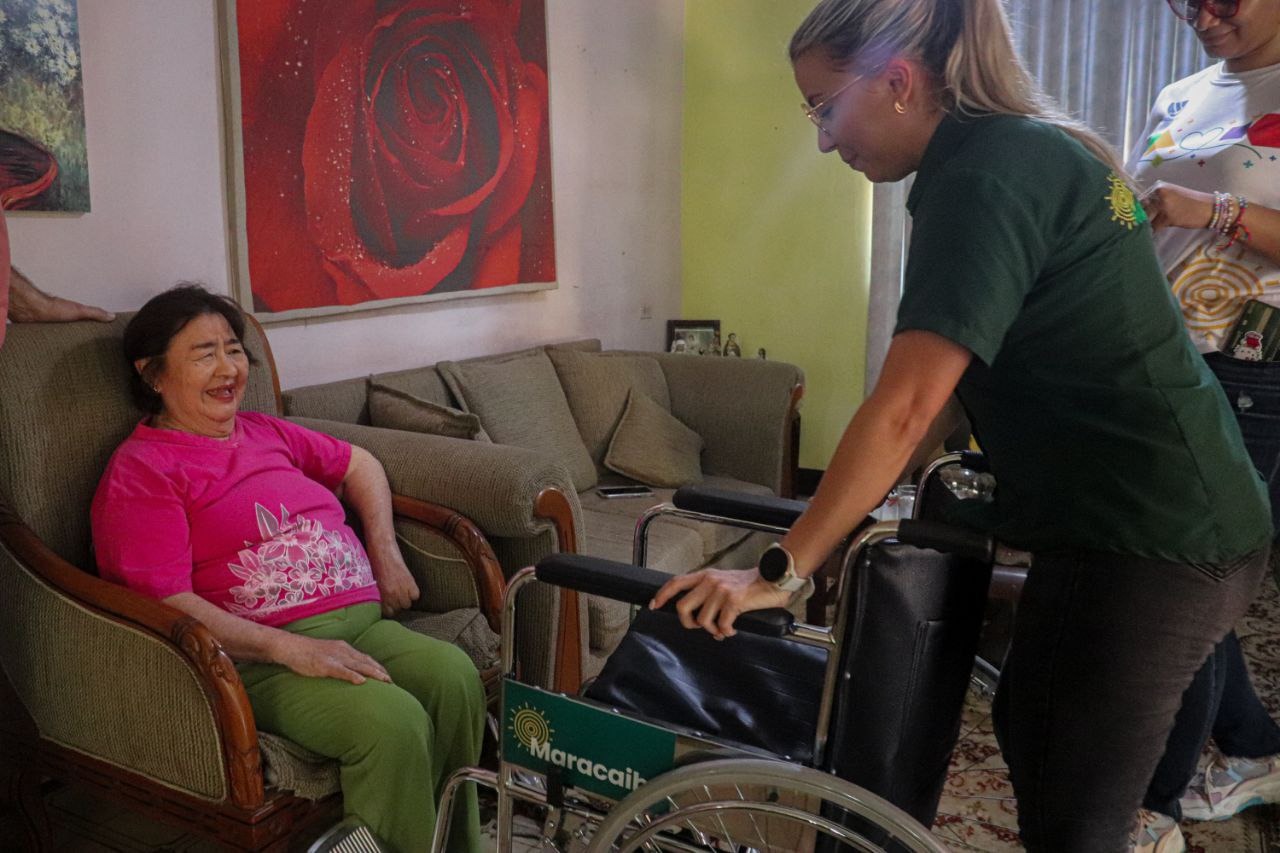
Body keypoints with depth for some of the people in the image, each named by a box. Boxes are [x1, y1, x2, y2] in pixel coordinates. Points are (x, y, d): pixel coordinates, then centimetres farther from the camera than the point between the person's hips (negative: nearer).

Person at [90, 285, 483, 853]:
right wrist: (289, 648, -22)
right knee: (393, 722, -32)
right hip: (257, 656, -6)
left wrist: (386, 552, 17)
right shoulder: (142, 471, -1)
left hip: (361, 622, 6)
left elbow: (358, 464, 35)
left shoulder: (264, 433, 21)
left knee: (454, 676, -23)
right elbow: (163, 604, -12)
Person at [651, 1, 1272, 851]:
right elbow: (962, 372, 13)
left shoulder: (984, 176, -20)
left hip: (1148, 539, -10)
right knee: (1028, 730, 25)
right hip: (1173, 518, 10)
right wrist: (848, 506, 13)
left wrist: (780, 571, -21)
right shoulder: (1032, 149, 10)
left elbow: (904, 407, -26)